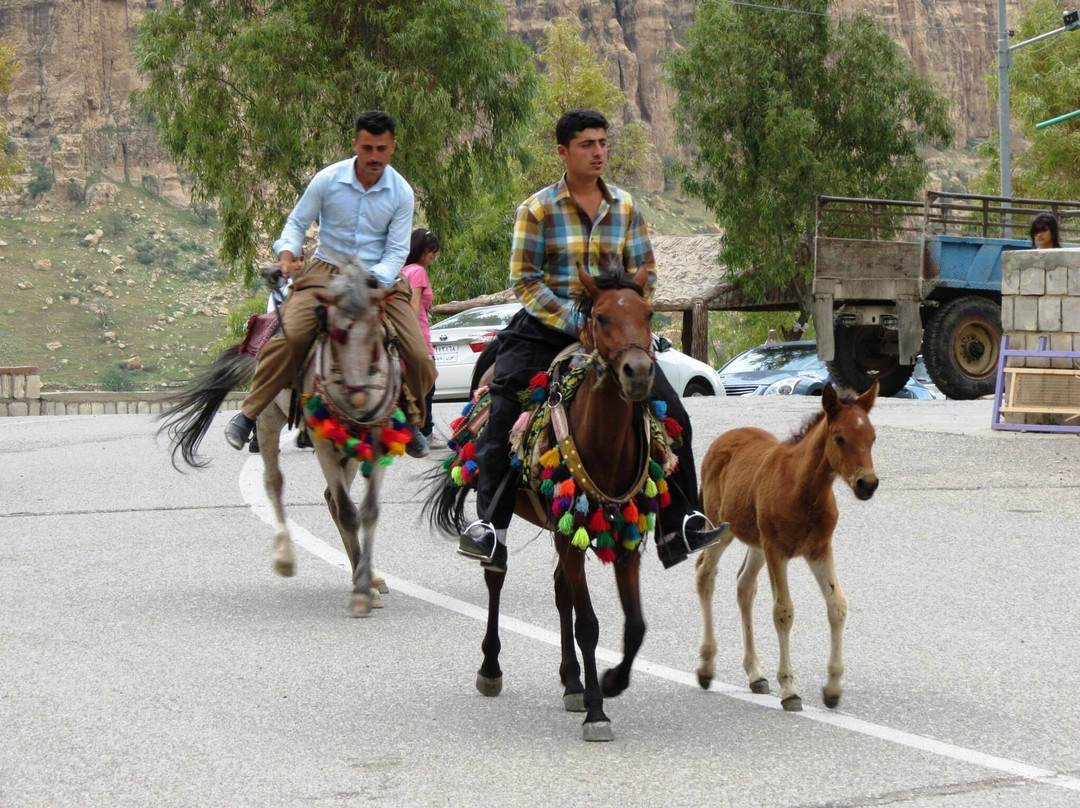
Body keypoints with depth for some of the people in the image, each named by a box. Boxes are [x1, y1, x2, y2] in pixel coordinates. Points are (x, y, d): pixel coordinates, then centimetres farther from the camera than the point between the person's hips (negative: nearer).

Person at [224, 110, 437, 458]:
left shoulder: (401, 192, -5)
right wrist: (287, 254, -18)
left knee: (419, 359, -8)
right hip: (326, 272, -2)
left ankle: (411, 421, 22)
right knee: (289, 336, -27)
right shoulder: (328, 179, -8)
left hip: (381, 278, 2)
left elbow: (397, 251, -5)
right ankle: (248, 413, -14)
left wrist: (371, 281, -23)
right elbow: (297, 222, 4)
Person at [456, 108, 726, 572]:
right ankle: (489, 525, -11)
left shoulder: (625, 208, 8)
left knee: (671, 413, -9)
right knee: (502, 417, -20)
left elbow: (644, 275, 12)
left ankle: (678, 526, 0)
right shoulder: (537, 209, -3)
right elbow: (524, 280, -6)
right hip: (546, 330, -3)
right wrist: (576, 321, -16)